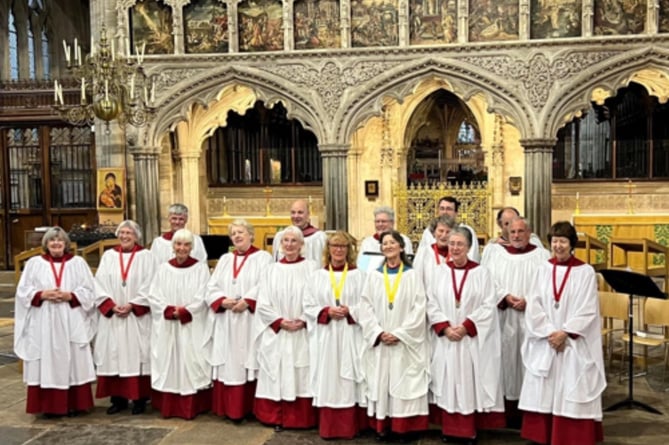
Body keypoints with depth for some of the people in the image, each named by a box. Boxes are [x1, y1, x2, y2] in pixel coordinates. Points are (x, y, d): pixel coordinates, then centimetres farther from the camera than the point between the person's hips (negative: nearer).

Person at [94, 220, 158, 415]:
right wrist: (111, 305, -9)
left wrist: (132, 305, -13)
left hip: (137, 316, -3)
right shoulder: (108, 256, 9)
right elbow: (100, 284, 4)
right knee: (113, 355, 4)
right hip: (111, 316, 3)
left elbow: (149, 286, -5)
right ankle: (118, 398, 14)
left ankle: (139, 398, 7)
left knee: (137, 355, -1)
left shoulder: (146, 256, 1)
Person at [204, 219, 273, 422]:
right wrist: (223, 301, -10)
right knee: (228, 364, 4)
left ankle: (248, 408, 5)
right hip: (225, 321, 4)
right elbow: (212, 286, 8)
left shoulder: (263, 257, 2)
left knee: (248, 362, -3)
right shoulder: (225, 259, 16)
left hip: (250, 320, -4)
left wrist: (246, 301, -20)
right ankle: (229, 408, 12)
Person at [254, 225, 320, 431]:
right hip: (276, 334, 2)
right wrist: (280, 321, -10)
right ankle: (277, 418, 17)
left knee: (301, 376, 3)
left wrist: (302, 321, -15)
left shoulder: (312, 267, 0)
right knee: (277, 376, 5)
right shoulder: (272, 270, 7)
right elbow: (263, 304, 2)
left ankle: (301, 419, 14)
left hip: (303, 333, -2)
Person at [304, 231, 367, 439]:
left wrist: (350, 312, -16)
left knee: (349, 382, 2)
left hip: (350, 338, -1)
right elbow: (308, 306, 4)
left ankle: (349, 428, 13)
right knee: (328, 382, 5)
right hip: (326, 338, 2)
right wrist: (327, 312, -12)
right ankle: (328, 428, 15)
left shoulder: (358, 276, 3)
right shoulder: (317, 276, 7)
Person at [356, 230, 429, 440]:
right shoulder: (374, 275, 6)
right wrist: (378, 333, -12)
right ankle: (382, 425, 15)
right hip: (379, 342, 2)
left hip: (405, 342, -2)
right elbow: (365, 307, 1)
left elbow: (419, 309, -6)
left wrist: (399, 334, -14)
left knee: (405, 383, 1)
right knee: (380, 383, 5)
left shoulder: (412, 275, 0)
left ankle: (406, 426, 12)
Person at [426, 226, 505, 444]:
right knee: (447, 381, 6)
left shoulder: (481, 272, -2)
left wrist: (465, 327, -15)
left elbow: (488, 306, -7)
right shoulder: (439, 272, 4)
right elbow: (432, 304, 2)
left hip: (473, 340, -2)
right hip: (445, 339, 2)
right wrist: (445, 328, -11)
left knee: (471, 382, 2)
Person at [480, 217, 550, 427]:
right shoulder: (494, 251, 9)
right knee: (506, 359, 1)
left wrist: (528, 301, -15)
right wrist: (505, 297, -11)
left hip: (530, 319, -1)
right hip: (502, 319, 1)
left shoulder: (541, 255, 6)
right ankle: (507, 413, 9)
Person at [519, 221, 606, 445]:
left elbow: (587, 310, -7)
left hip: (574, 344, -3)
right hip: (545, 343, 3)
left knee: (571, 393, 0)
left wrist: (565, 333, -15)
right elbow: (534, 305, 0)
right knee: (543, 392, 6)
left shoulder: (586, 271, -3)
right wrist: (549, 332, -11)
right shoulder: (544, 269, 5)